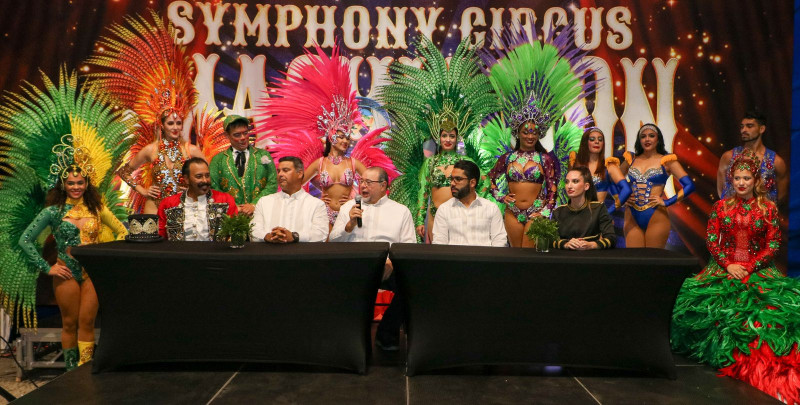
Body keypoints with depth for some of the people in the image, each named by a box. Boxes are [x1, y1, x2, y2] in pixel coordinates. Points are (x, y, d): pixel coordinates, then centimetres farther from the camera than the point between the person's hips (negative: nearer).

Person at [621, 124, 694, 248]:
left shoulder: (666, 161, 2)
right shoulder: (631, 160, 11)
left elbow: (689, 185, -4)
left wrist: (667, 202, -9)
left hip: (656, 216, -3)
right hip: (632, 217, 3)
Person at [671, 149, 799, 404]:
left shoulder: (768, 208, 3)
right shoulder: (721, 206, 7)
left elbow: (773, 244, 0)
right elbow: (711, 240, 3)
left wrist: (750, 267, -13)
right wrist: (728, 265, -11)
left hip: (758, 267, -1)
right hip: (724, 266, 1)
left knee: (767, 305, -28)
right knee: (715, 302, -24)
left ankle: (760, 360, -14)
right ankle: (730, 355, -7)